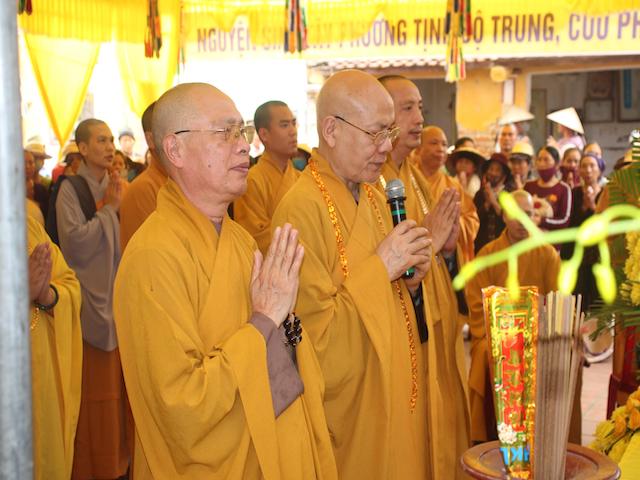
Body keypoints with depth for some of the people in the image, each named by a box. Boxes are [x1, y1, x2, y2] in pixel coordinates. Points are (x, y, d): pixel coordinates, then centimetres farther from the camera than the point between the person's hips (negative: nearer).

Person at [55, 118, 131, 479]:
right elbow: (74, 242, -17)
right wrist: (109, 207, -14)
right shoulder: (71, 189, -6)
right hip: (93, 300, -5)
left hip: (120, 297, 5)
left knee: (120, 383, 10)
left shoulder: (116, 187, 10)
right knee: (96, 387, 1)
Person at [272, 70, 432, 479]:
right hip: (350, 412, -8)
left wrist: (410, 279, -4)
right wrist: (381, 268, -23)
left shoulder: (374, 198, 6)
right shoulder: (303, 209, -21)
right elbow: (314, 333, -22)